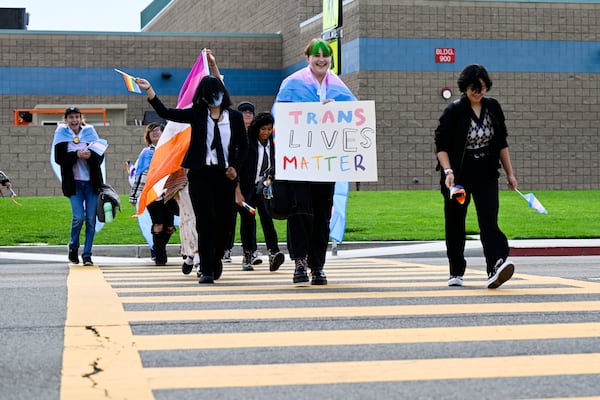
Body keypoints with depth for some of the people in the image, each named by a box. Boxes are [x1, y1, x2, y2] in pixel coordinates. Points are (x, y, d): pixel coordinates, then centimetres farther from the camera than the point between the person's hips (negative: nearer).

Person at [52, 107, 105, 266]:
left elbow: (100, 156, 4)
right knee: (79, 217, -12)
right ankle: (73, 247, 14)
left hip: (92, 182, 2)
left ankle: (87, 254, 8)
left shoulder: (89, 131, 8)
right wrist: (77, 155, -17)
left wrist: (90, 155, -17)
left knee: (91, 219, 0)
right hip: (73, 182, -2)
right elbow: (59, 158, -4)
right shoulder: (61, 133, 4)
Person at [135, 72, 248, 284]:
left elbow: (243, 145, 15)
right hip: (200, 173, -1)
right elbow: (166, 113, 0)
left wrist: (235, 167, 2)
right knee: (206, 220, -10)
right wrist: (149, 90, -7)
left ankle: (216, 259, 28)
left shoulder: (235, 117, 8)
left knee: (224, 220, 3)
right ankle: (206, 270, -7)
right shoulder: (197, 114, 6)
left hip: (225, 174, 1)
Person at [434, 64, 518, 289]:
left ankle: (496, 268, -26)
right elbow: (441, 145, -9)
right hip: (458, 175, -2)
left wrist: (509, 173, 11)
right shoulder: (454, 111, -8)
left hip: (486, 174, 2)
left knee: (489, 220, -14)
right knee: (455, 225, 7)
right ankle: (456, 273, 20)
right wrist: (448, 172, -23)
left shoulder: (493, 107, 4)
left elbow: (501, 143, 12)